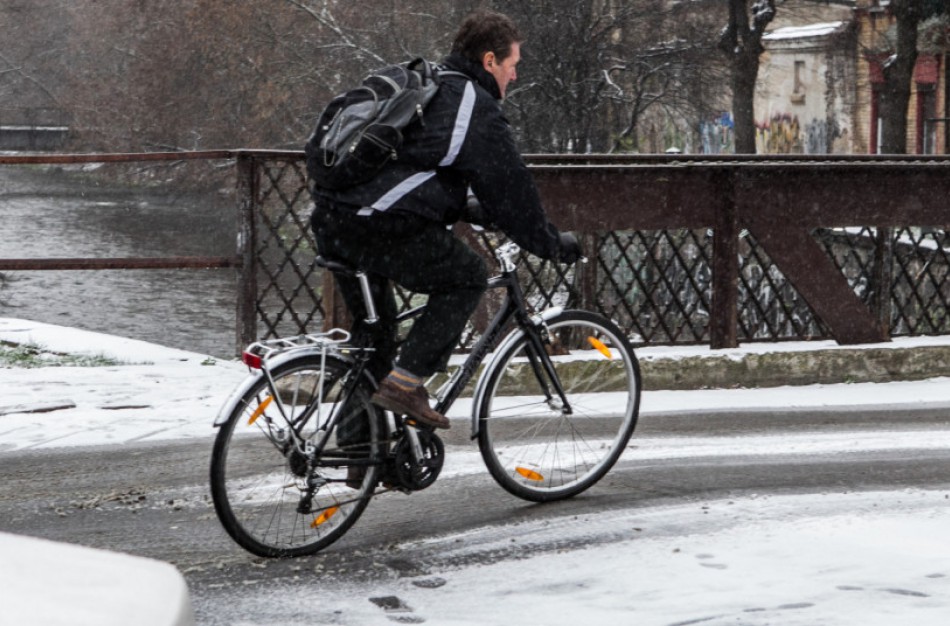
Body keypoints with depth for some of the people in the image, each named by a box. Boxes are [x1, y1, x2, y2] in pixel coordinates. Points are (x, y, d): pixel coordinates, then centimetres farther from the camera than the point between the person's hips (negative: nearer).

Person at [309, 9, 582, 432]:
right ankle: (405, 381, 0)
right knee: (467, 277, 8)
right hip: (383, 226, -9)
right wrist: (553, 245, 13)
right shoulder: (475, 107, -2)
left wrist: (473, 214, 46)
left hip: (330, 220, 9)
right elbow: (509, 188, 0)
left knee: (374, 325, 24)